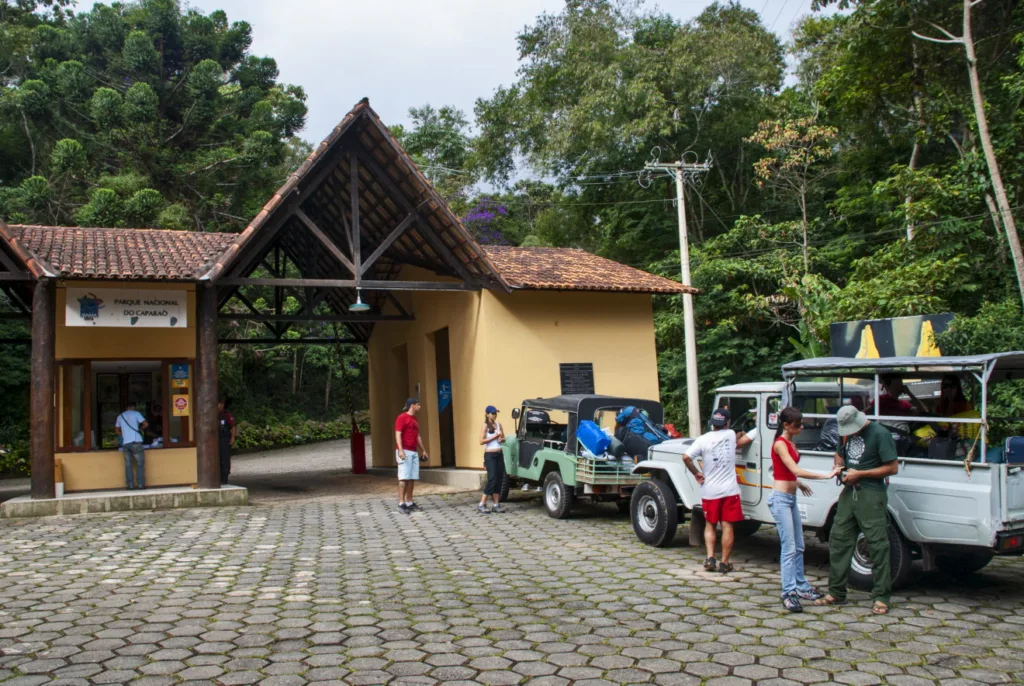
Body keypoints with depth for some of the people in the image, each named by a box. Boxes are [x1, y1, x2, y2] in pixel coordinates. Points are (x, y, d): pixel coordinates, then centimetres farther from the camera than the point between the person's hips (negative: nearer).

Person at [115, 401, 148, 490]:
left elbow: (117, 430, 22)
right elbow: (145, 424, -2)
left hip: (125, 443, 4)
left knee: (128, 465, 6)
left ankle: (130, 485, 3)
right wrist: (141, 428, 18)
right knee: (140, 463, 3)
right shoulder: (136, 413, 2)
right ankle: (141, 484, -2)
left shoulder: (120, 416, 16)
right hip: (135, 442, -4)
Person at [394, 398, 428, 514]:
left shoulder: (415, 420, 20)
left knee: (411, 478, 6)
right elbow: (398, 435, -13)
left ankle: (409, 503, 10)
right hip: (404, 452, -8)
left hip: (414, 452, 8)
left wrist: (423, 450, 23)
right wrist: (400, 450, -23)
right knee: (404, 478, -11)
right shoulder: (402, 418, -6)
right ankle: (401, 504, -12)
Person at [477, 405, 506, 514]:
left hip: (499, 454, 7)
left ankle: (496, 505, 10)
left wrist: (501, 439, -4)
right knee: (492, 480, -11)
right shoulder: (485, 426, -7)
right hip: (490, 455, -6)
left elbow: (503, 438, 19)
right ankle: (481, 505, -5)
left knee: (499, 479, 5)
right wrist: (495, 437, -17)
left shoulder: (498, 425, 11)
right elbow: (481, 441, -15)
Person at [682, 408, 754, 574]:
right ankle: (724, 563, 7)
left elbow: (686, 457, -15)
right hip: (729, 490, 0)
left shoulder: (703, 440, -7)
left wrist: (696, 473, -3)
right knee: (727, 526, 6)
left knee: (710, 525, 15)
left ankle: (710, 558, 4)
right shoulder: (731, 435, -3)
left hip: (709, 491, 0)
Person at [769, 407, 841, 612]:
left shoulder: (790, 443, 14)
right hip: (780, 498, -9)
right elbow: (796, 470, -25)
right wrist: (826, 475, -25)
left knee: (798, 547, 14)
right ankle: (789, 593, -9)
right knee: (789, 548, -11)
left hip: (791, 498, 9)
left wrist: (798, 483, 11)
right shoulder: (780, 444, -15)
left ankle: (801, 587, 23)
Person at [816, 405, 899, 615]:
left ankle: (881, 597, 3)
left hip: (872, 495, -7)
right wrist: (839, 467, 4)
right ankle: (836, 592, 15)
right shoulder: (847, 434, 11)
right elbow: (839, 454, 27)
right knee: (839, 540, 7)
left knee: (877, 545, -5)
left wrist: (860, 474, -14)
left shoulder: (880, 434, -10)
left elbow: (892, 468, -12)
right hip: (849, 493, 7)